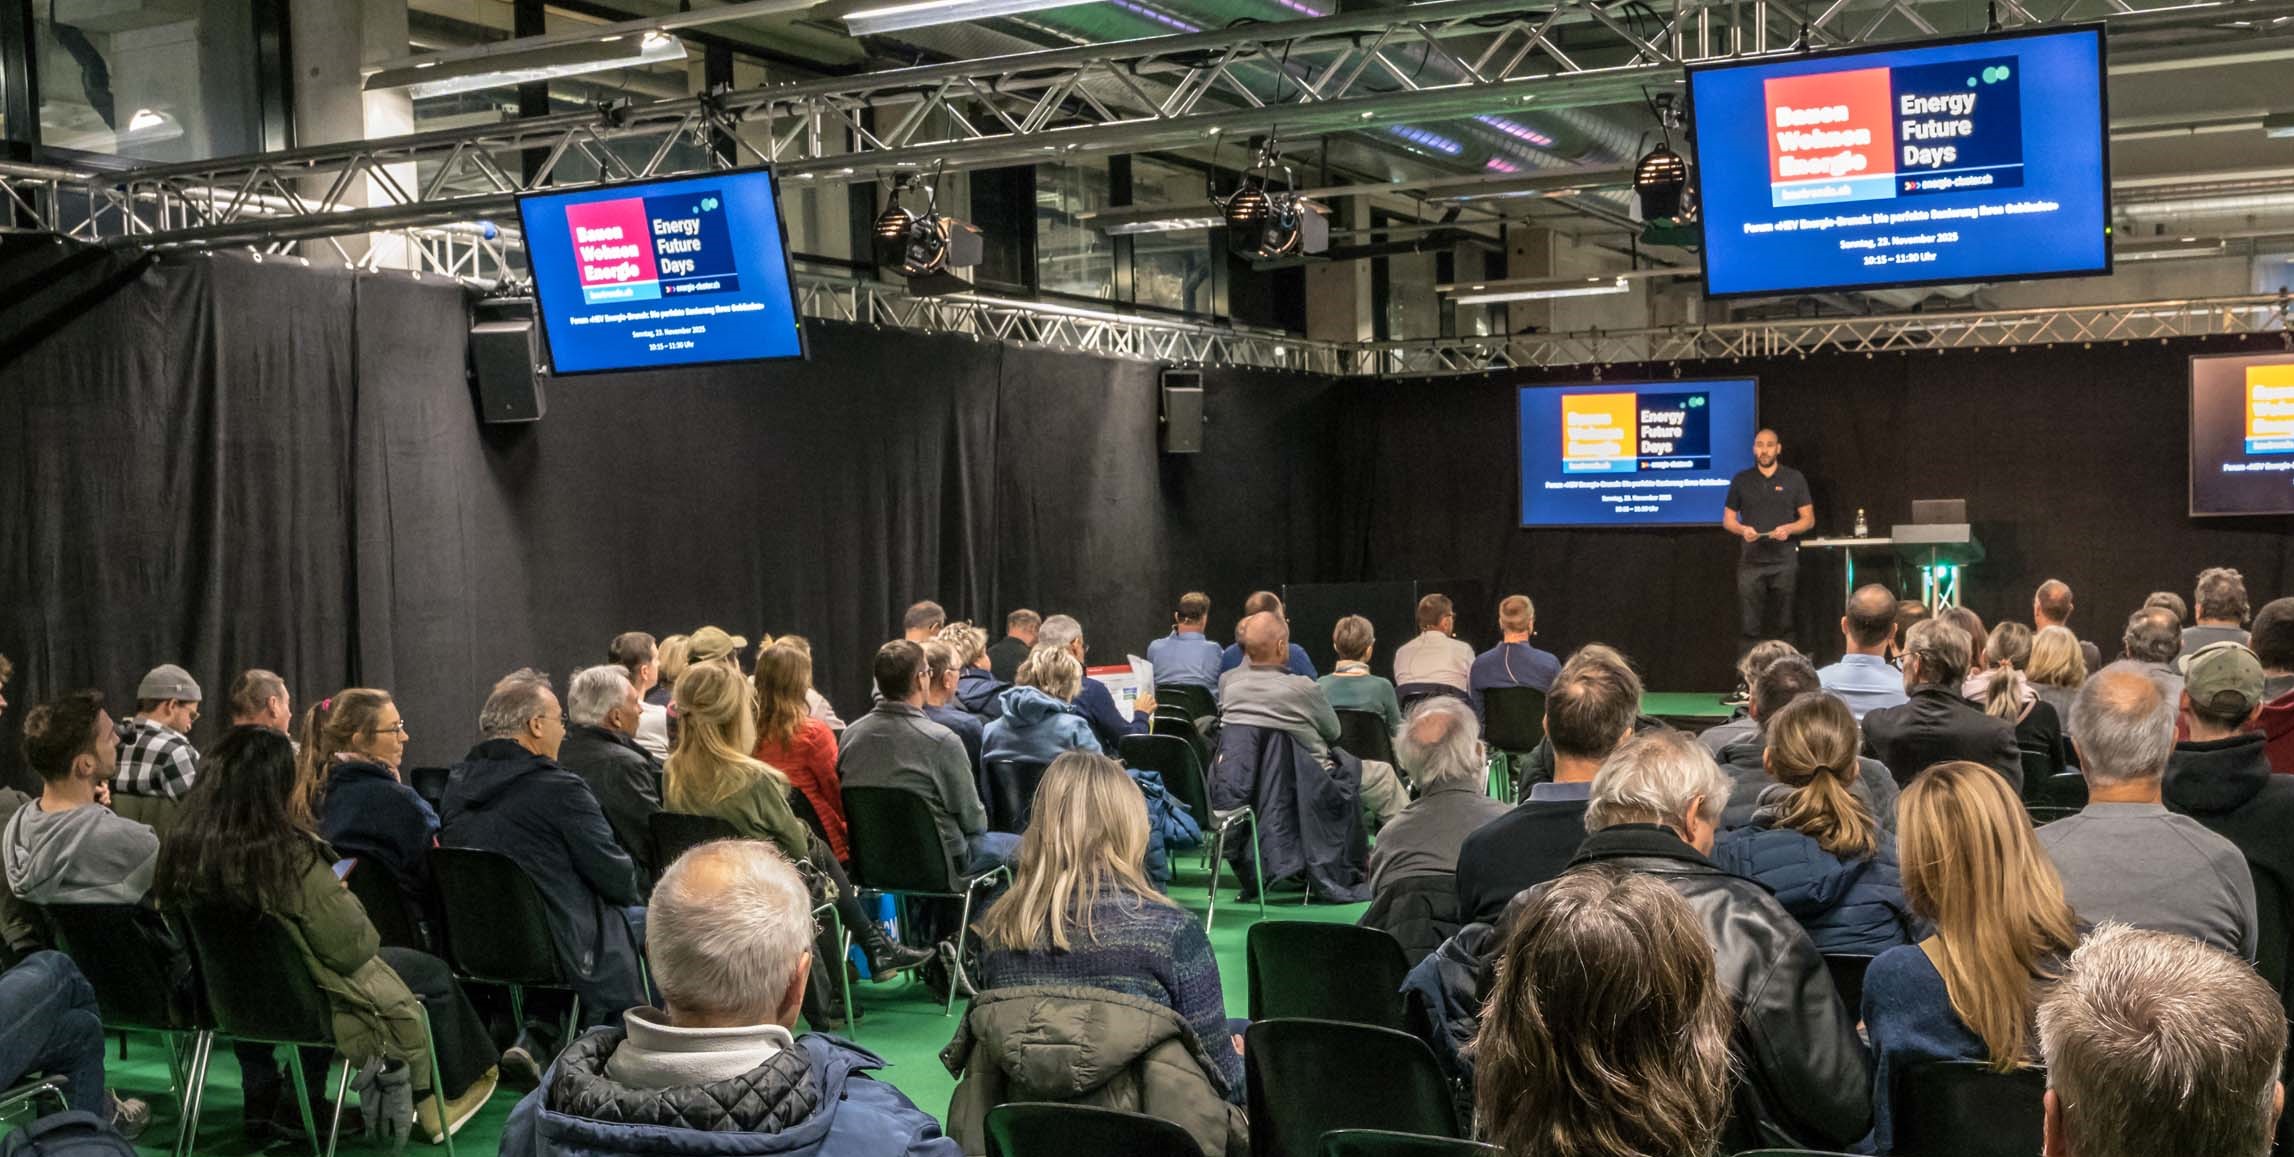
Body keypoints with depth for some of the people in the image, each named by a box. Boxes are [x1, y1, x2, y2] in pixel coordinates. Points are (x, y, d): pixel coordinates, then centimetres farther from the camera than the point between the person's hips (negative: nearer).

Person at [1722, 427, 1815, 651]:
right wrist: (1742, 529, -12)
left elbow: (1809, 519, 6)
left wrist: (1788, 528, -14)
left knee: (1782, 625, 4)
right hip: (1751, 561, 0)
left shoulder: (1794, 479, 6)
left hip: (1784, 562, 0)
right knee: (1750, 626, -4)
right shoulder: (1741, 480, 8)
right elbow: (1727, 519, 10)